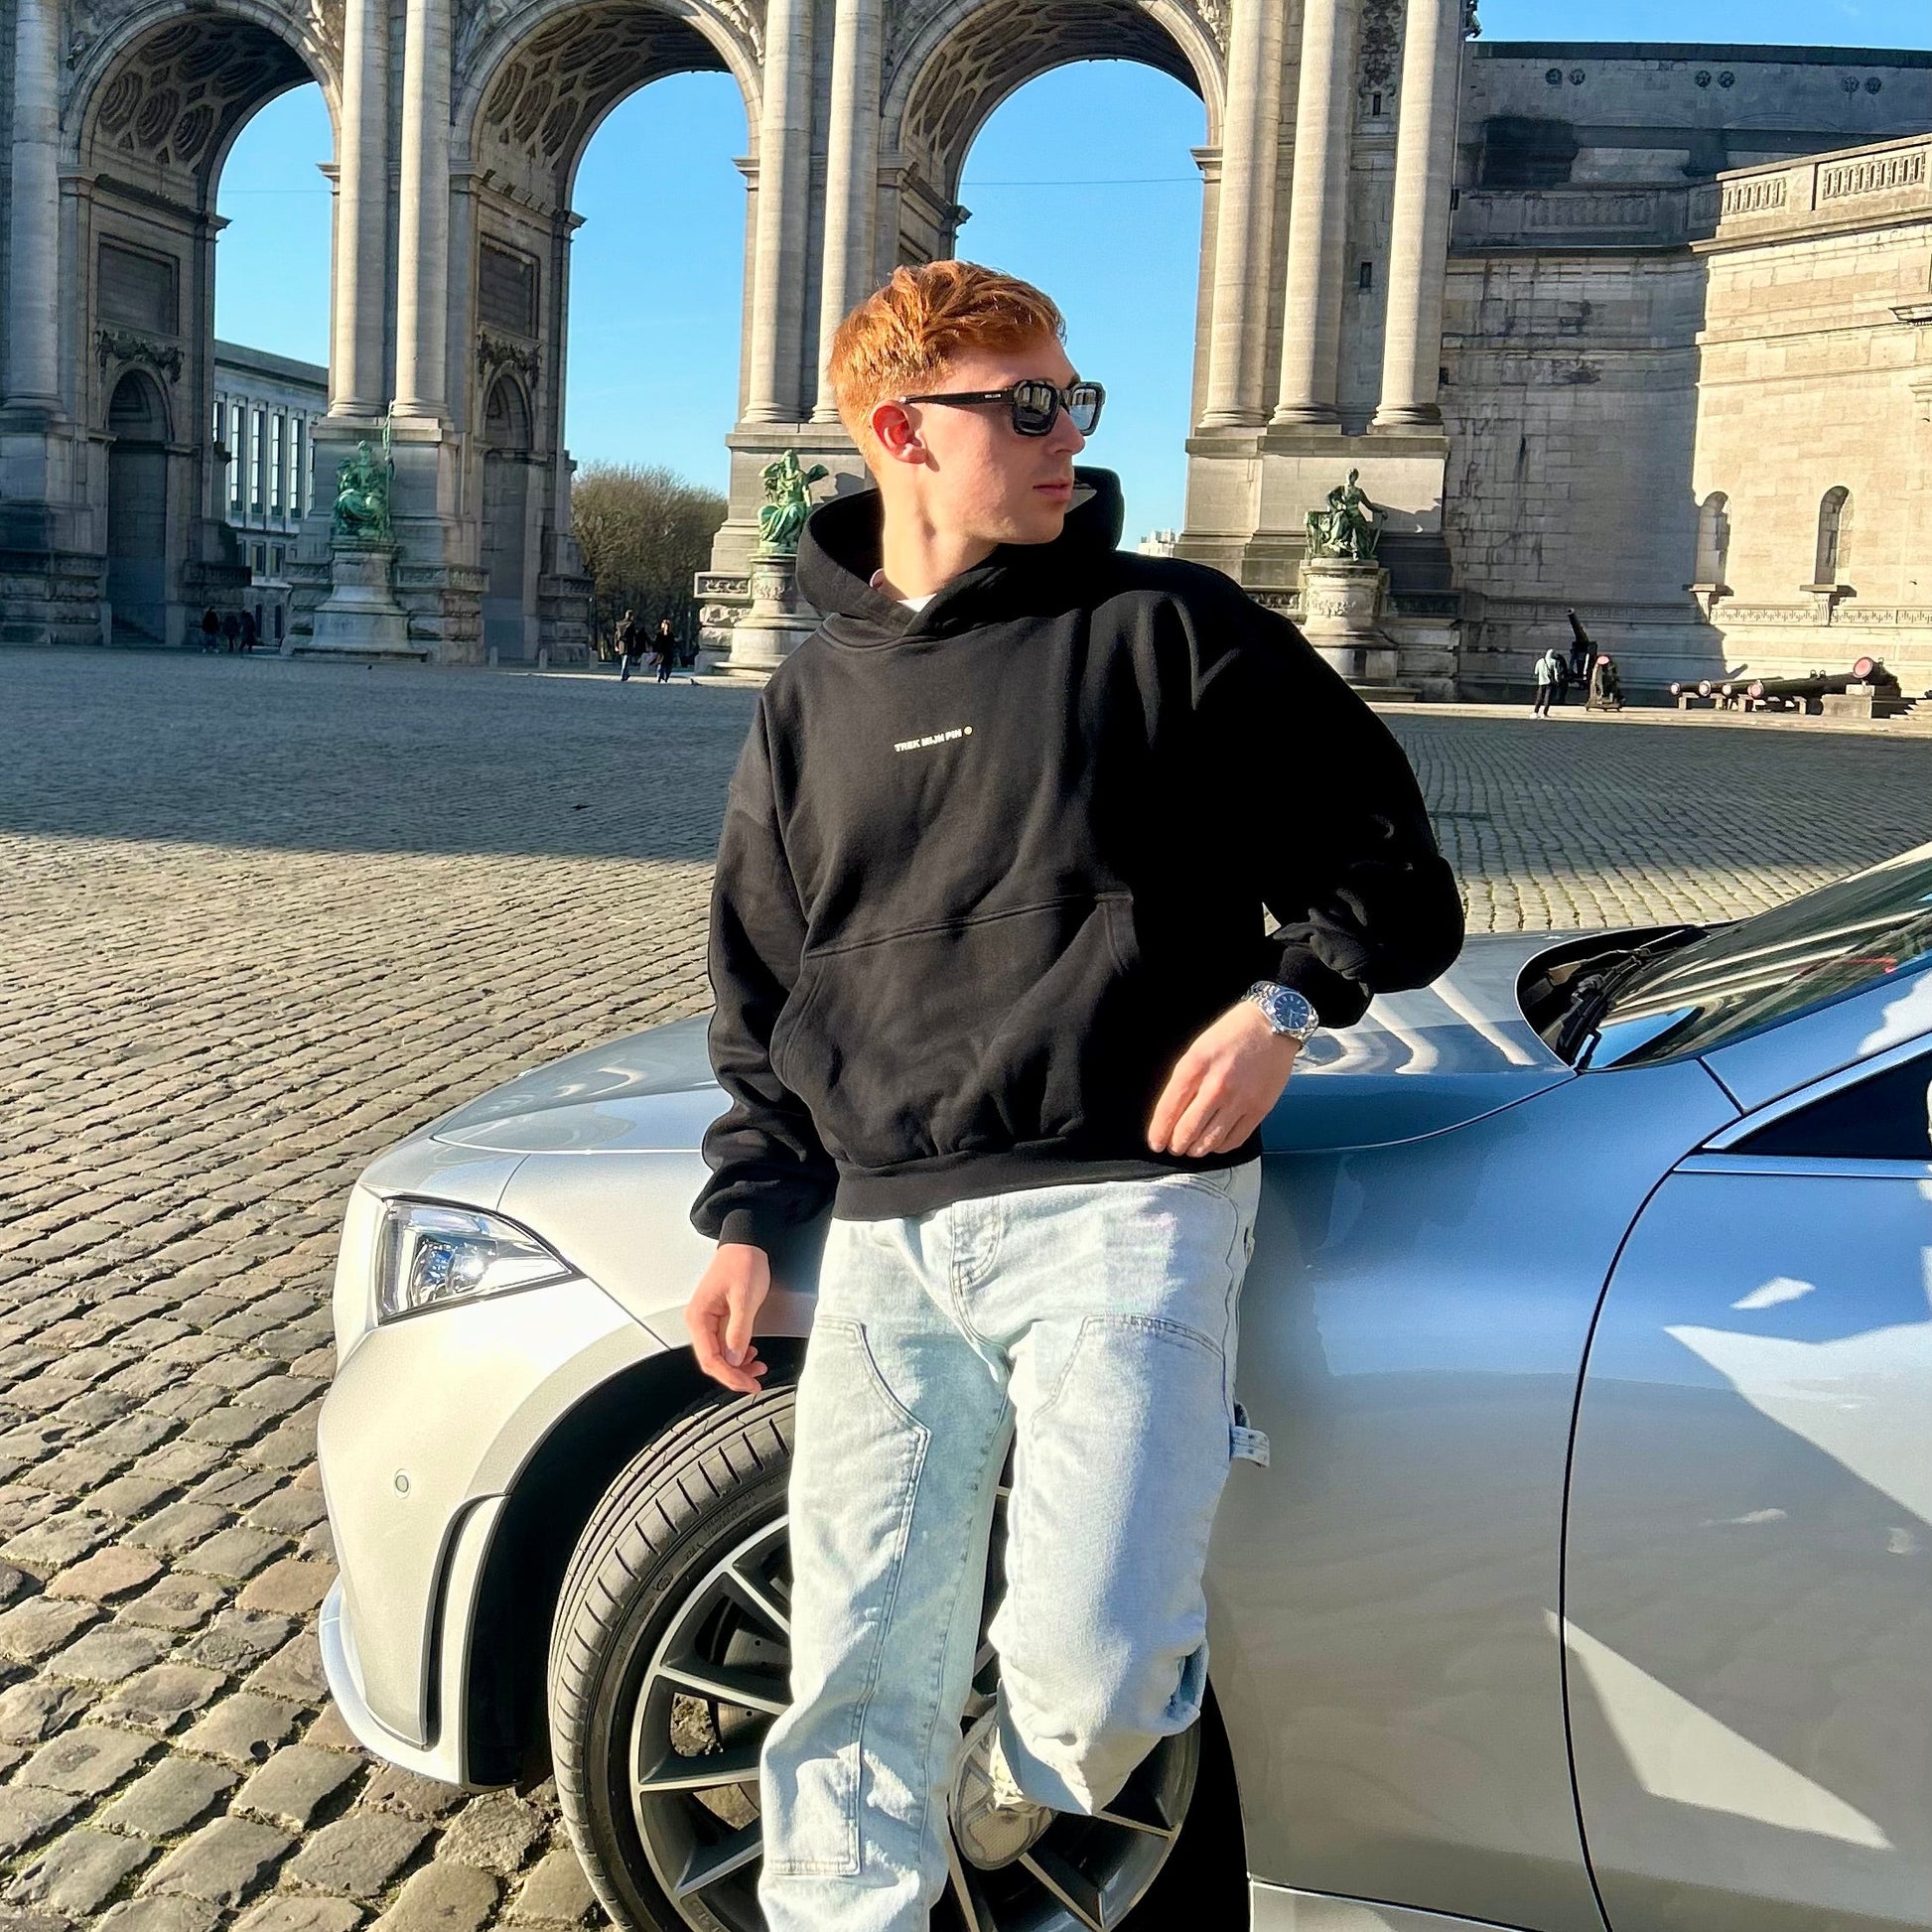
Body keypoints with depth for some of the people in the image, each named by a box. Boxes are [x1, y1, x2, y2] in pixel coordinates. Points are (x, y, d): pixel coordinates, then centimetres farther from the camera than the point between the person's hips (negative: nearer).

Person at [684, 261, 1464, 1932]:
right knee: (857, 1683, 5)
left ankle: (1012, 1798, 23)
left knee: (1097, 1663, -13)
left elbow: (1389, 860, 7)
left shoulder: (1172, 631, 4)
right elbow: (765, 997, 20)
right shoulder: (812, 703, 16)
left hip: (1126, 1205, -3)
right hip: (886, 1239, 4)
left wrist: (1287, 995, -10)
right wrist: (748, 1214, 11)